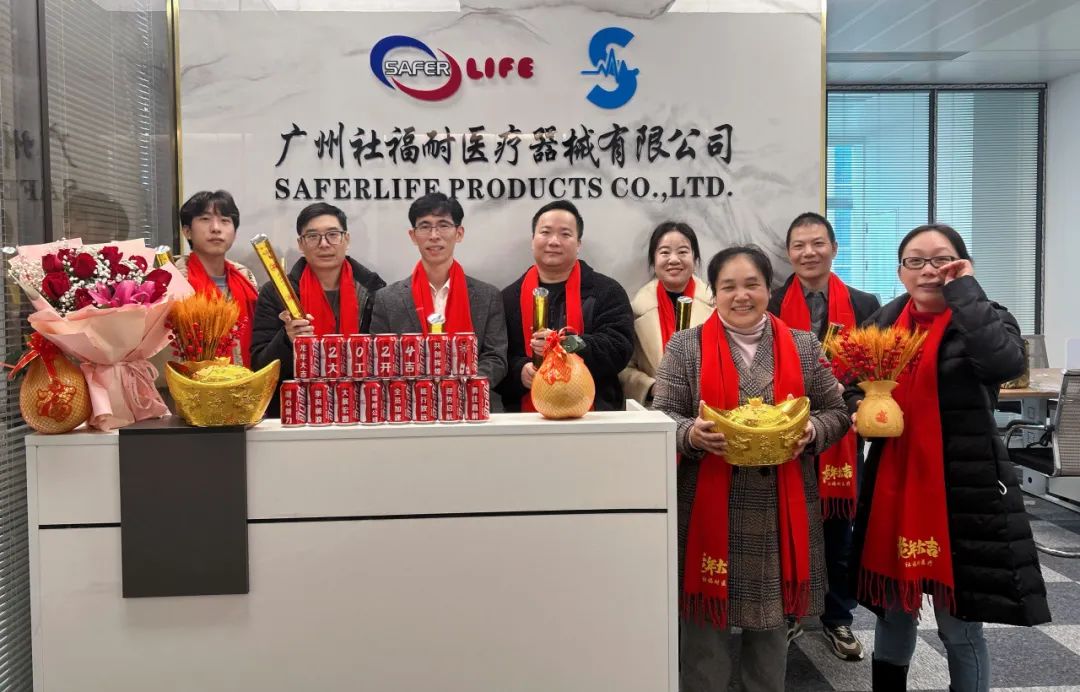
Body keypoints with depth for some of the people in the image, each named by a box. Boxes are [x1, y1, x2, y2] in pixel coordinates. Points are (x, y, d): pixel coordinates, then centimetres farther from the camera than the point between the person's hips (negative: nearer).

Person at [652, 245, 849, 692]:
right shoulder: (685, 347, 0)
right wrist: (691, 434, -22)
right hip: (710, 506, -2)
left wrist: (811, 432, -12)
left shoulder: (804, 346, 7)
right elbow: (661, 415, -2)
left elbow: (836, 412, 9)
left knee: (773, 620, 14)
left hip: (781, 507, 2)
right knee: (706, 621, 6)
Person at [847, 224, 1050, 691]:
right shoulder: (884, 321, 7)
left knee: (959, 627, 6)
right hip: (892, 486, 4)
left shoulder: (987, 320, -5)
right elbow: (854, 385, 16)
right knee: (892, 612, 17)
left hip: (964, 490, -4)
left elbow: (1006, 363, -28)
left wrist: (965, 289, -19)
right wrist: (859, 410, -6)